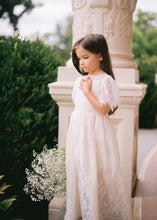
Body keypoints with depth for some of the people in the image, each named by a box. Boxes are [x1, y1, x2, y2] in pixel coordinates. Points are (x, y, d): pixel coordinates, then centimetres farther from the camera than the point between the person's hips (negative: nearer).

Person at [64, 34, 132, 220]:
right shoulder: (79, 81, 10)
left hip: (96, 132, -7)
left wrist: (87, 91, -18)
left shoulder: (105, 80, -11)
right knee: (79, 169, 12)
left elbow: (104, 109, -19)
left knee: (99, 173, -3)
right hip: (79, 132, 7)